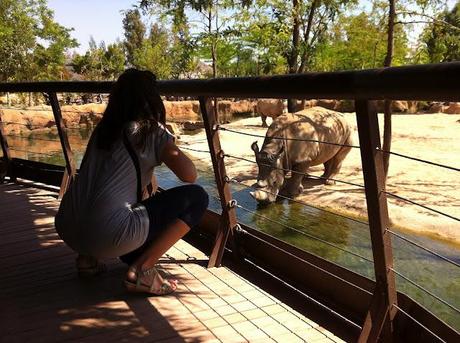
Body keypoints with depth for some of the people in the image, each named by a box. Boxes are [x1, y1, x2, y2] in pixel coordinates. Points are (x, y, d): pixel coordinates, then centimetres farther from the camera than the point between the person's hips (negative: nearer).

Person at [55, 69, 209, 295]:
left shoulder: (102, 129, 17)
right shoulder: (152, 131, 0)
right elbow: (189, 175, -6)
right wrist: (170, 149, 11)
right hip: (106, 235, -8)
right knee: (196, 197, 2)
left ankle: (87, 256, 19)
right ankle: (141, 269, -4)